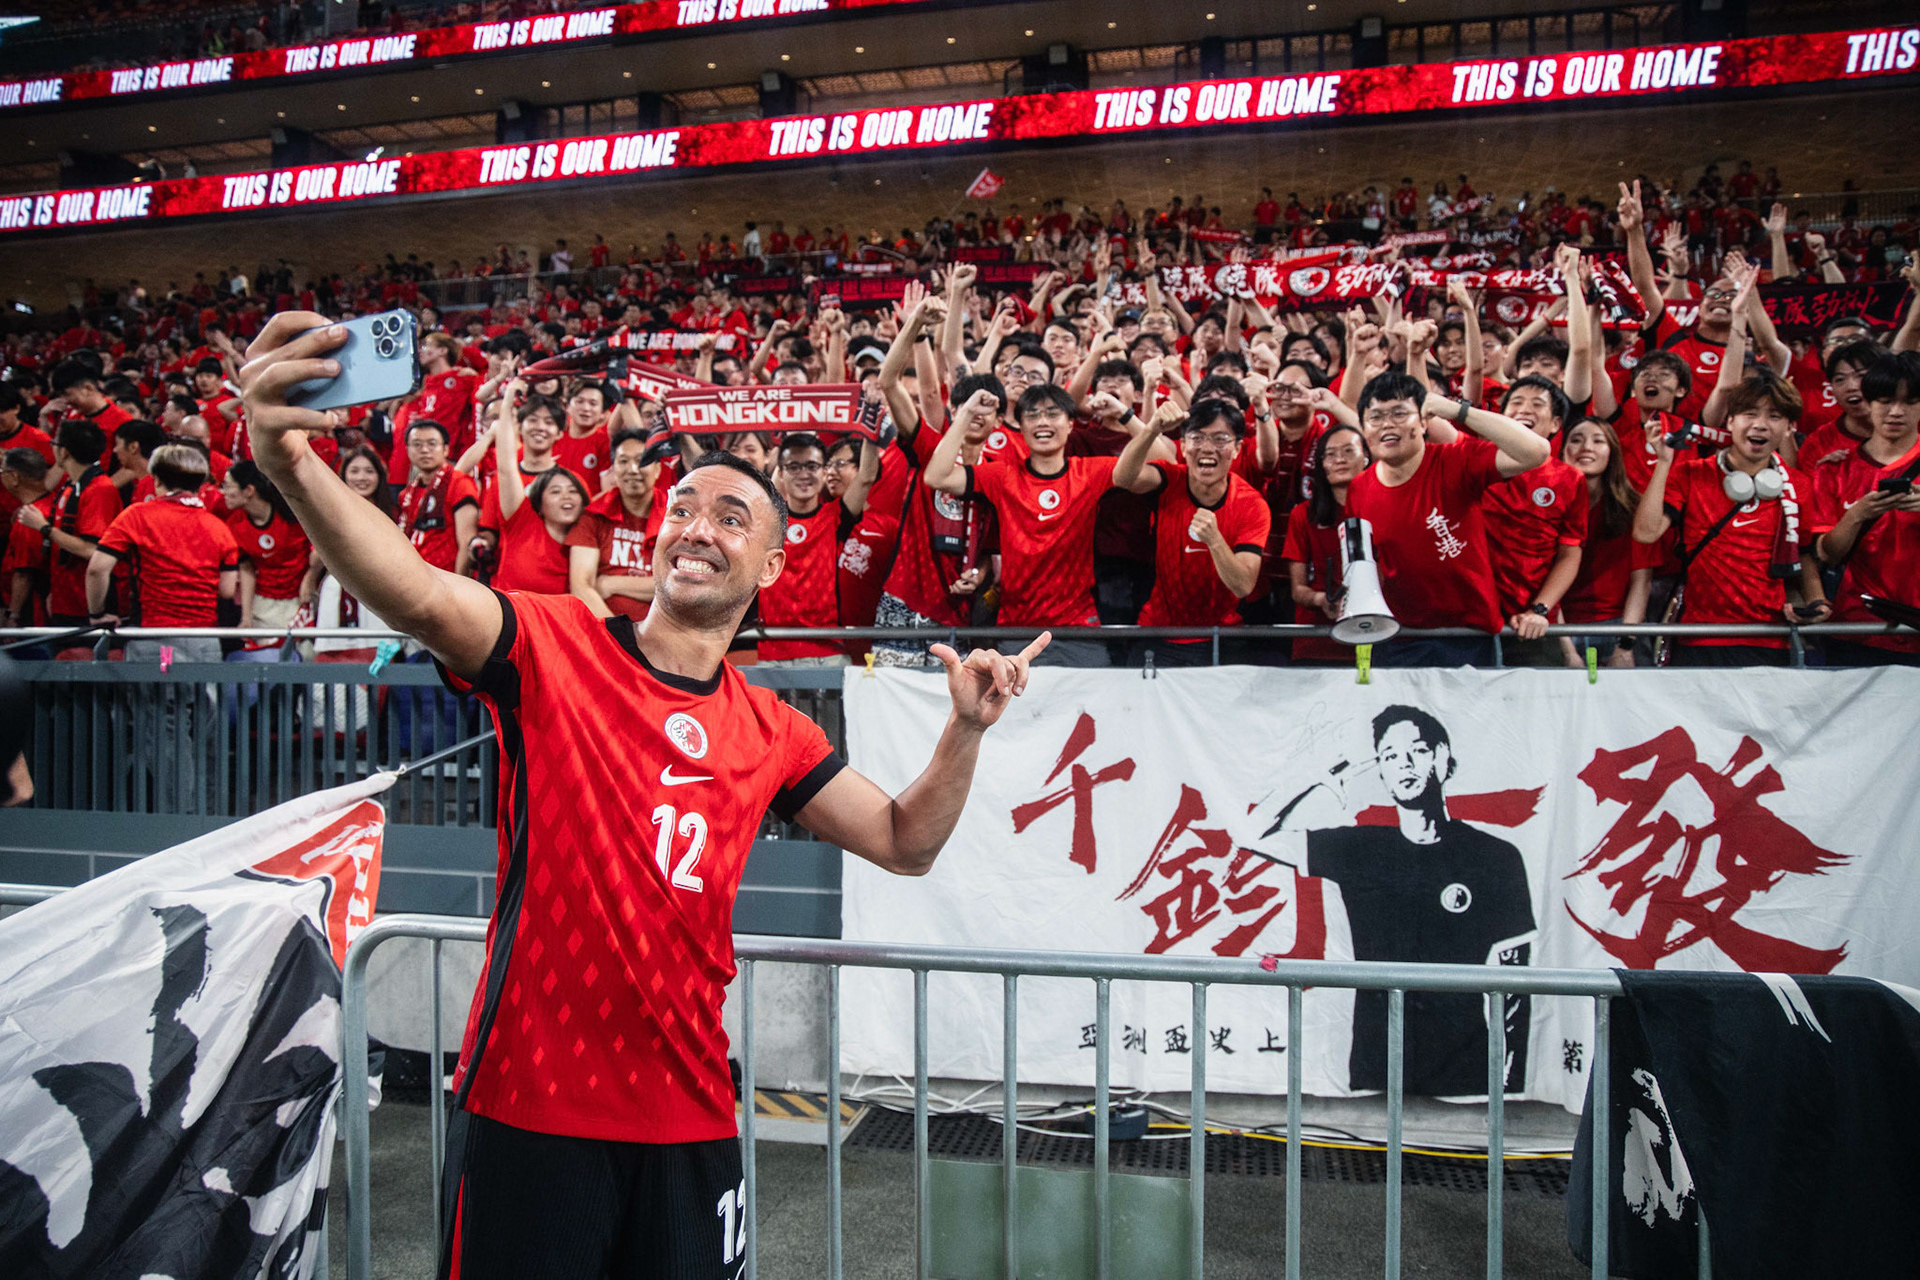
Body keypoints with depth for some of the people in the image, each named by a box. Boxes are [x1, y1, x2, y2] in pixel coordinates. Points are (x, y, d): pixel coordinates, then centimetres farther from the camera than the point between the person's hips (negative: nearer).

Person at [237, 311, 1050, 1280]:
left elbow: (903, 844, 10)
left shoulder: (772, 733, 7)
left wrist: (966, 733, -7)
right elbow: (419, 598, -26)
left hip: (688, 1117, 4)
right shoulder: (556, 646, -6)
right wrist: (292, 466, -44)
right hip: (529, 1106, -4)